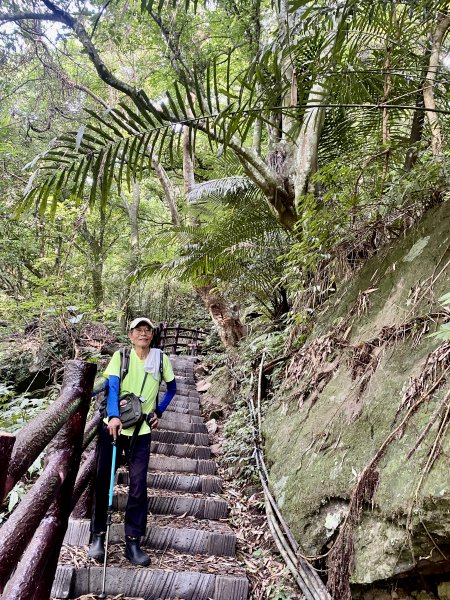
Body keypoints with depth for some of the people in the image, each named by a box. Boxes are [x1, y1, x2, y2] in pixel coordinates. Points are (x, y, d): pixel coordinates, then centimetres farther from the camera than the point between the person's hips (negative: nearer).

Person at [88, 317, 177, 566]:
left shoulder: (161, 359, 2)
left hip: (141, 431, 1)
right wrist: (114, 416, -32)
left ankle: (133, 542, 8)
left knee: (138, 486, -2)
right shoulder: (120, 356, -2)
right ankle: (97, 537, 15)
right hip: (113, 425, -1)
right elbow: (112, 386, -16)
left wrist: (159, 412, 5)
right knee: (102, 481, 2)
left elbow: (172, 388, 16)